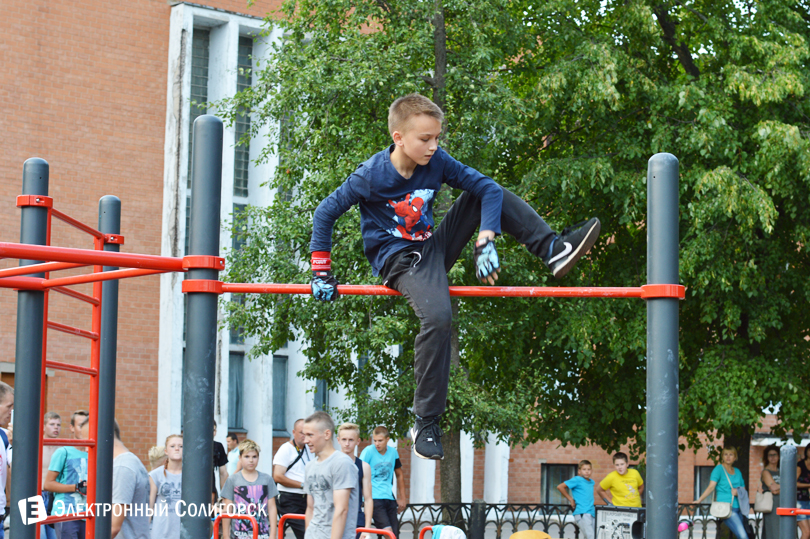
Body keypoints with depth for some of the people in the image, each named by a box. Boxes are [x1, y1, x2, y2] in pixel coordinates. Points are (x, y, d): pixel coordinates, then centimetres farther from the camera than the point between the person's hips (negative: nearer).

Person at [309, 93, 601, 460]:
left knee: (489, 194, -3)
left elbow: (488, 189, -7)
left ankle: (553, 251, -4)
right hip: (399, 261, -6)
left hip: (434, 248, 6)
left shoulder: (437, 162, -6)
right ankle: (425, 426, -26)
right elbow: (325, 213, -10)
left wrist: (485, 242, -21)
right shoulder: (371, 175, -18)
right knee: (437, 316, -34)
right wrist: (322, 273, -10)